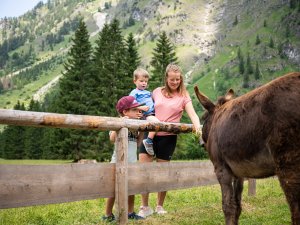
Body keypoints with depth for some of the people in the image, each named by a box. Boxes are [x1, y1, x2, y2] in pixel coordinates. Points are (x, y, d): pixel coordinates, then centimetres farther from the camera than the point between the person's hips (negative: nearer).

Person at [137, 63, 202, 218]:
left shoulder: (183, 96, 2)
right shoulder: (157, 92, 8)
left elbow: (192, 114, -11)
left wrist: (198, 127, -31)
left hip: (168, 137, -2)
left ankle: (160, 206, 25)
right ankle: (145, 207, 8)